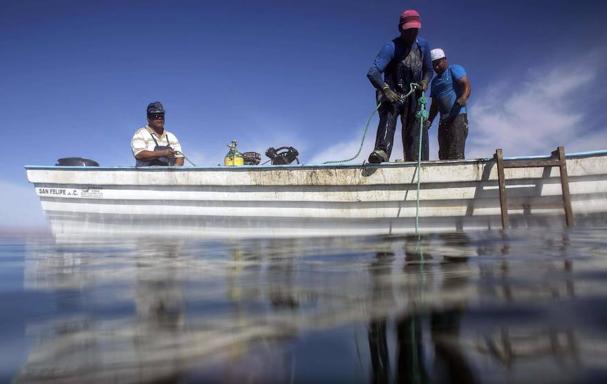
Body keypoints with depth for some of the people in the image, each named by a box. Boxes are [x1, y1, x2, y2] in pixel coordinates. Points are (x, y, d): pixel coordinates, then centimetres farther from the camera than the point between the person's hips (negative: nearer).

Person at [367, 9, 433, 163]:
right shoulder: (391, 47, -12)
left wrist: (425, 81, -6)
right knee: (388, 116, -33)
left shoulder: (423, 45, 7)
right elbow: (373, 72, -24)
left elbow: (428, 70, 18)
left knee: (417, 130, 1)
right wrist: (385, 89, -42)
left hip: (413, 96, 5)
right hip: (393, 94, -5)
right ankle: (381, 151, -51)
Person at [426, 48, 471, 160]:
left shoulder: (454, 69, 4)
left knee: (456, 155, -18)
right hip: (443, 120, 8)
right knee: (443, 155, 2)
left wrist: (462, 99, -31)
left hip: (458, 116, -7)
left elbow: (467, 86, -11)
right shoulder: (434, 81, 25)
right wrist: (429, 120, 9)